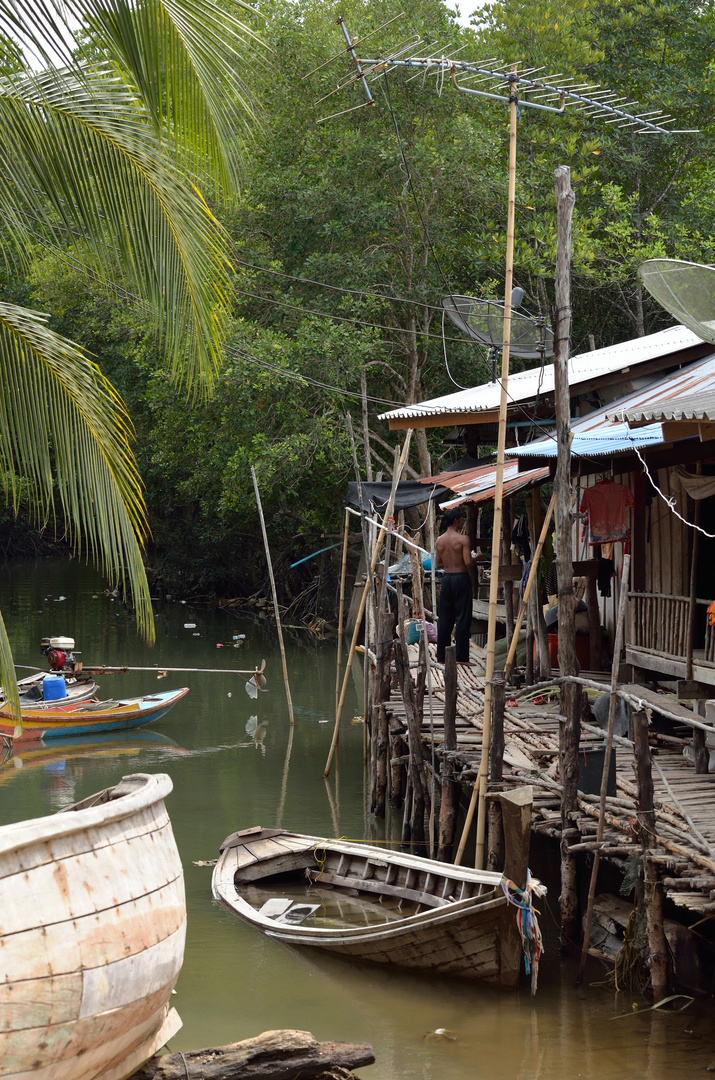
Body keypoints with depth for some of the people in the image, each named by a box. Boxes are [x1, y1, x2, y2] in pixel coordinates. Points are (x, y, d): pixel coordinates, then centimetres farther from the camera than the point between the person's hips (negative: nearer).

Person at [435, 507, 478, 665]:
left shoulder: (440, 540, 6)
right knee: (462, 618, -1)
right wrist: (475, 558, 3)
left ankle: (441, 656, 12)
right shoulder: (462, 539, -11)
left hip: (446, 578, 6)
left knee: (445, 619, 10)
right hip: (461, 577, -6)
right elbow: (468, 562, -17)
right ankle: (461, 657, -3)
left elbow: (439, 564, 11)